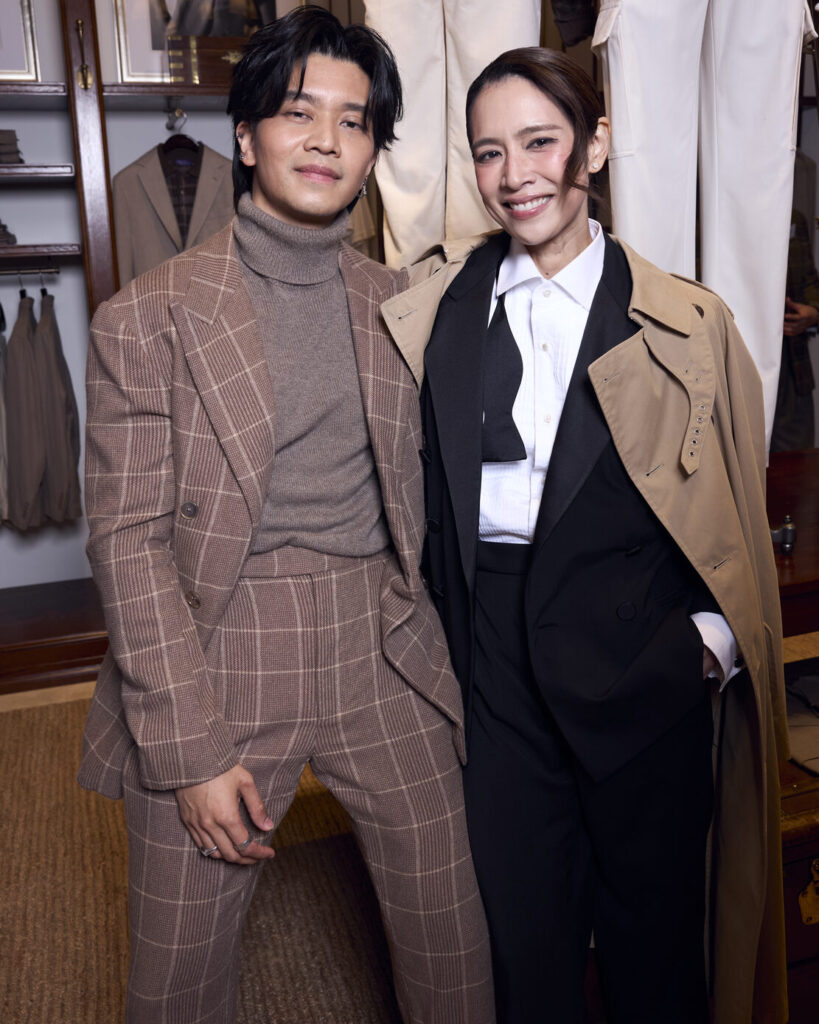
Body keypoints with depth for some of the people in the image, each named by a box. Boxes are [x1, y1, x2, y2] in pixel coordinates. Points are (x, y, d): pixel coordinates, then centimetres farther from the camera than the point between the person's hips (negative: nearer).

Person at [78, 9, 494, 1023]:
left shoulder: (398, 304, 7)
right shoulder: (147, 317, -6)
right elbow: (128, 540, -9)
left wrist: (422, 630, 9)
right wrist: (191, 748, -12)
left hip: (384, 657, 3)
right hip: (217, 662, -2)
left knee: (451, 937, 14)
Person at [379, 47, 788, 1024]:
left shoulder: (687, 325, -3)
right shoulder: (444, 302, 3)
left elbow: (732, 520, 3)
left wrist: (716, 640, -4)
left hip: (643, 667, -1)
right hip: (495, 665, 2)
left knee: (651, 918, 17)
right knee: (521, 922, 16)